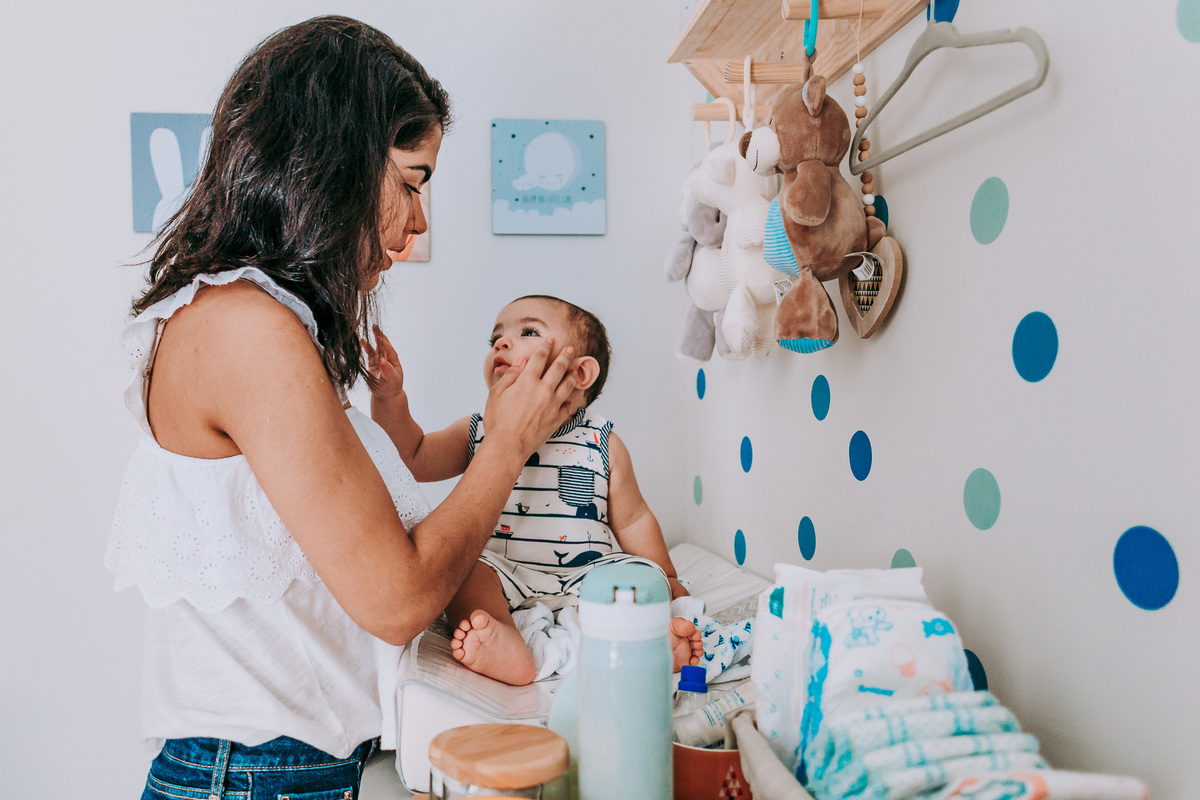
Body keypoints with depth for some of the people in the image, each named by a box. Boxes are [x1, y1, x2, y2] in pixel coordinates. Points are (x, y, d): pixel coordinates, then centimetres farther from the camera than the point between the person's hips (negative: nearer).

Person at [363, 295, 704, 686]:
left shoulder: (602, 444, 4)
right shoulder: (478, 432, 10)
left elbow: (632, 520, 9)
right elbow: (413, 459, 4)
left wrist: (666, 583, 9)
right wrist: (389, 398, -8)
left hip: (585, 578, 0)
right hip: (504, 580, 1)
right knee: (463, 572, -27)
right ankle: (505, 649, -48)